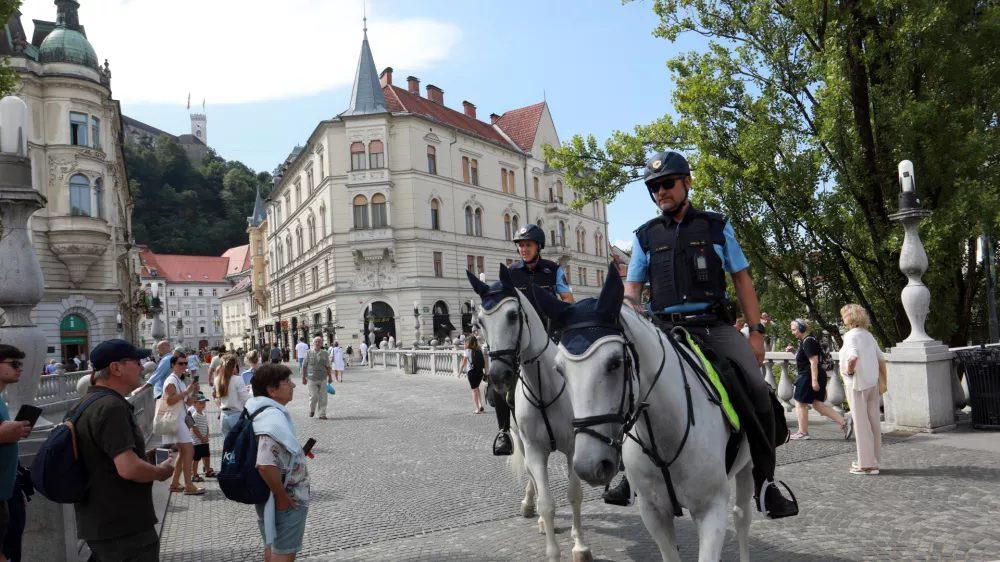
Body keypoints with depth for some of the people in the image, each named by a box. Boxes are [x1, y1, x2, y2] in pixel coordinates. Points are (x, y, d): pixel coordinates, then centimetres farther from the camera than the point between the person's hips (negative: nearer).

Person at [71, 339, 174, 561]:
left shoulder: (84, 405, 11)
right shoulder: (112, 406, -21)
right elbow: (129, 468, -30)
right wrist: (161, 472, -11)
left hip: (98, 523, 10)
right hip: (125, 527, -10)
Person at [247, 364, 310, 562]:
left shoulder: (261, 412, 3)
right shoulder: (274, 418, -28)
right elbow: (266, 465, -39)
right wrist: (283, 497, -27)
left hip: (268, 494, 9)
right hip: (287, 501, -9)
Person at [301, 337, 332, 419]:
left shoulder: (325, 354, 7)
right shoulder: (308, 353, 2)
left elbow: (328, 367, 11)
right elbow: (304, 366, 5)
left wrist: (330, 377, 9)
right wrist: (303, 377, 2)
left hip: (323, 379, 2)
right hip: (311, 379, -2)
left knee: (322, 398, 1)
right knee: (314, 396, -6)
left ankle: (322, 414, 9)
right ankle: (311, 410, 21)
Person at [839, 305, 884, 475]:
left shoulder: (851, 335, -14)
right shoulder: (868, 335, 12)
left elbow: (853, 357, -32)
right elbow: (881, 360, 16)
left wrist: (849, 370, -15)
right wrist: (881, 381, 20)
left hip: (857, 385, -8)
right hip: (873, 383, 8)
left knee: (861, 423, -1)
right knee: (873, 421, 12)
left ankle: (867, 464, 5)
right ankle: (874, 459, 22)